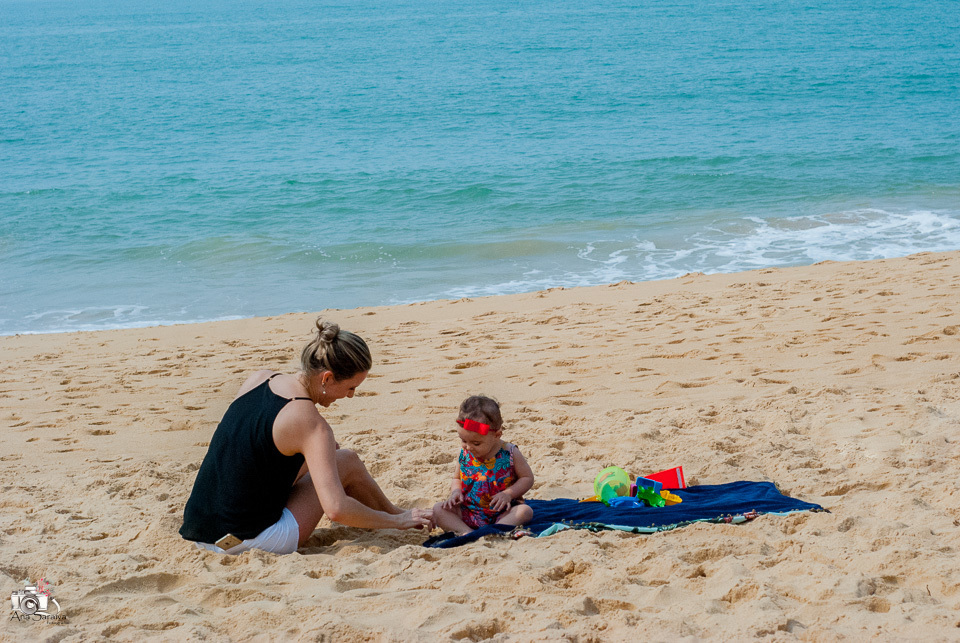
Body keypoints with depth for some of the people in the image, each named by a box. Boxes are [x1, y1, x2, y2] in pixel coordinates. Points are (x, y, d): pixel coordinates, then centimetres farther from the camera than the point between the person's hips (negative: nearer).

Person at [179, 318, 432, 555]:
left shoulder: (258, 379, 2)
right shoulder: (310, 424, -19)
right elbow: (336, 509, -27)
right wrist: (396, 521, -12)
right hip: (245, 541, -7)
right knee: (347, 461, 6)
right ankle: (397, 514, 32)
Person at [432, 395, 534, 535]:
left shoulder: (509, 453, -10)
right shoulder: (464, 454, 0)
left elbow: (527, 478, 0)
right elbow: (457, 478, 17)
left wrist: (508, 494, -16)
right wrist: (455, 491, -6)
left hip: (501, 514, -3)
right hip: (468, 515, 3)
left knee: (526, 511, -31)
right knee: (438, 509, -17)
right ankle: (466, 532, -36)